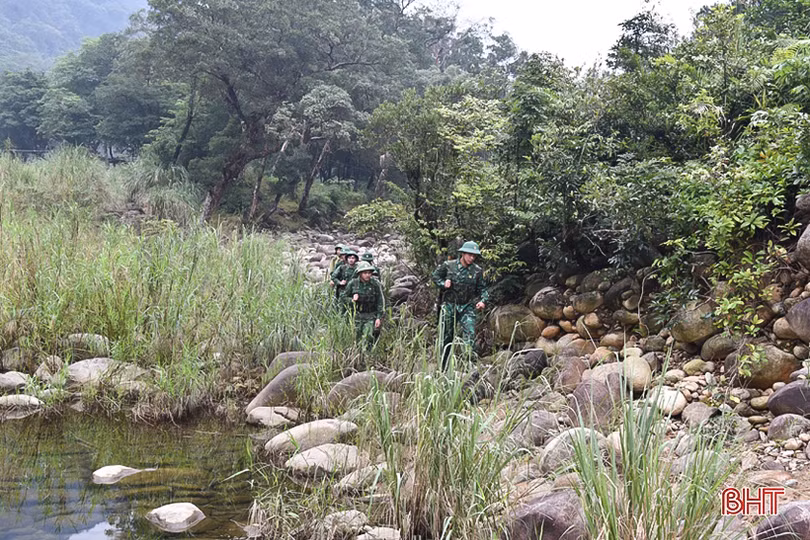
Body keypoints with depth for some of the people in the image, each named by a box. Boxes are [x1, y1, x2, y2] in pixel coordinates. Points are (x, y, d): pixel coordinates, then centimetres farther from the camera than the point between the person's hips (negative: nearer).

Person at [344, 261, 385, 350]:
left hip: (371, 317, -2)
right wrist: (352, 300, -14)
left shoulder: (375, 284, -9)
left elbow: (380, 302, -4)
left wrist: (379, 317, -9)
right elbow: (344, 296, 7)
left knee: (368, 338, -13)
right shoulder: (353, 283, -4)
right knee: (357, 339, 10)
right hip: (357, 315, 3)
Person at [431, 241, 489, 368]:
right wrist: (443, 284, -9)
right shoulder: (448, 265, -4)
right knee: (446, 337, 8)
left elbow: (482, 288, 6)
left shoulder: (477, 271, 0)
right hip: (449, 306, 0)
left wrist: (483, 300, -13)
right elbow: (435, 276, 9)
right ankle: (443, 368, 20)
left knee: (470, 334, -15)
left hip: (467, 307, 1)